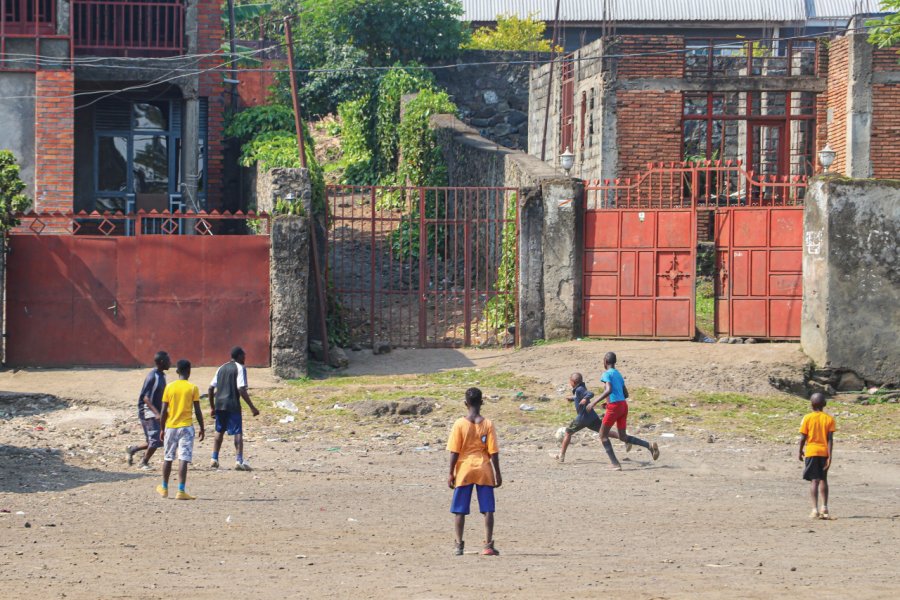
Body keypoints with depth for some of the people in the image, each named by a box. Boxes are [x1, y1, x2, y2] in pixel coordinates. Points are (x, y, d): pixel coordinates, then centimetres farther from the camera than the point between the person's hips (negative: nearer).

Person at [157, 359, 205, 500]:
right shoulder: (193, 388, -4)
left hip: (170, 427, 2)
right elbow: (198, 411, -4)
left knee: (168, 458, 16)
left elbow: (164, 411, 2)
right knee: (183, 459, -6)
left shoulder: (169, 387, 1)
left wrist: (162, 429, 11)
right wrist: (202, 429, 6)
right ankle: (181, 491, -15)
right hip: (186, 426, -2)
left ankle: (164, 488, 27)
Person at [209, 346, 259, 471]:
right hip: (232, 405, -6)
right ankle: (239, 461, -12)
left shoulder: (222, 368, 16)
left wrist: (212, 407, 22)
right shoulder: (240, 368, -4)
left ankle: (214, 459, 18)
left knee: (219, 431, 18)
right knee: (238, 432, -3)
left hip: (219, 404, 6)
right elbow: (241, 390, -15)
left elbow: (211, 388, 15)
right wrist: (252, 407, -13)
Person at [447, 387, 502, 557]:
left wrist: (451, 473, 0)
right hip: (484, 470, 0)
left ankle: (459, 545, 8)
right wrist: (497, 473, 2)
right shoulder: (487, 424, -5)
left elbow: (454, 452, -6)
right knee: (488, 510, 4)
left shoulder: (460, 424, -7)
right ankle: (488, 545, -3)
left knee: (460, 511, 8)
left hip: (464, 470, 0)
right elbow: (493, 452, -5)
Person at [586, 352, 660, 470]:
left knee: (603, 435, 5)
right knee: (622, 436, 13)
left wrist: (594, 402, -22)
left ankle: (615, 464, -5)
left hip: (614, 407, -8)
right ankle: (649, 446, -5)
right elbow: (626, 394, 22)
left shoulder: (607, 374, -7)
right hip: (623, 405, 8)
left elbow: (609, 390, -23)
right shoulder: (619, 375, 18)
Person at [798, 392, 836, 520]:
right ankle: (824, 508, 21)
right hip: (824, 452, 2)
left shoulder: (807, 418, -5)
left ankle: (815, 510, -16)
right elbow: (830, 439, -6)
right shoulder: (829, 419, 0)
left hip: (811, 452, -2)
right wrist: (830, 456, -7)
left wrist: (800, 451, 10)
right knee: (823, 480, 17)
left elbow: (803, 438, -5)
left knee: (814, 480, -5)